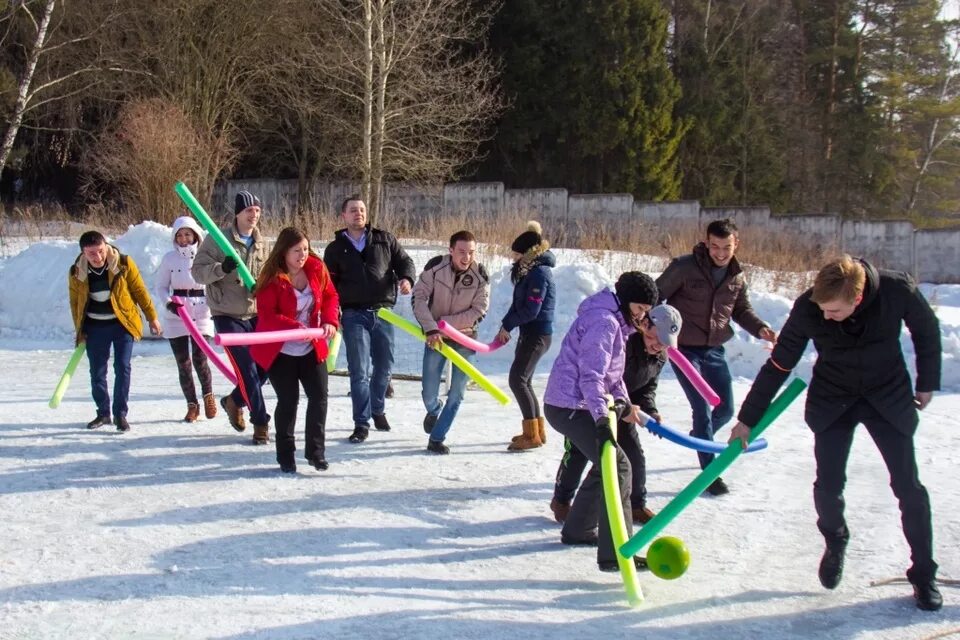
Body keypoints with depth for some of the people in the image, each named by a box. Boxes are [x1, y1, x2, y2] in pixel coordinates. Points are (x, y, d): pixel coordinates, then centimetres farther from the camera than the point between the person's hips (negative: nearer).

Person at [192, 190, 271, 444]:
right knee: (247, 369, -8)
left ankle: (234, 401, 31)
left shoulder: (261, 243, 7)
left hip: (256, 314, 6)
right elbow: (197, 271, -11)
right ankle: (260, 422, 3)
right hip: (228, 316, -5)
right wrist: (222, 268, -28)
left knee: (264, 366, 6)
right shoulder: (218, 239, -9)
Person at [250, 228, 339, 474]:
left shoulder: (316, 269, -5)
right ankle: (285, 456, 14)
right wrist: (297, 328, -32)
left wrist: (330, 321, -12)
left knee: (319, 397, 4)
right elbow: (266, 315, -21)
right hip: (279, 351, -5)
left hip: (312, 348, 5)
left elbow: (330, 296, 6)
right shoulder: (271, 278, -18)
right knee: (288, 401, 0)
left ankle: (316, 452, 18)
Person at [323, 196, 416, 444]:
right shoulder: (335, 249, 9)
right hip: (354, 315, -2)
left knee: (384, 365, 11)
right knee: (359, 370, -6)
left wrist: (407, 278, -12)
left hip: (383, 312, 2)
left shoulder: (384, 239, 10)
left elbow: (404, 261, 10)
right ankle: (361, 423, -1)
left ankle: (378, 410, 33)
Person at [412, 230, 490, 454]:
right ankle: (434, 411, 38)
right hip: (435, 336, 0)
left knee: (457, 394, -3)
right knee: (429, 393, 1)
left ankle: (436, 439, 12)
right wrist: (431, 328, -27)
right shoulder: (435, 267, -16)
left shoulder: (480, 276, -15)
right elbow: (419, 298, -15)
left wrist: (445, 322, -19)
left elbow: (479, 311, -13)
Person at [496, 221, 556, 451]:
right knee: (522, 381, 14)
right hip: (528, 333, 10)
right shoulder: (528, 271, 12)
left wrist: (507, 324, -10)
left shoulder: (539, 273, -18)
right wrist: (506, 327, 3)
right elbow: (517, 303, 14)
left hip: (538, 334, -10)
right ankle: (537, 431, 23)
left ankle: (532, 435, -9)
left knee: (517, 380, -12)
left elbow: (531, 310, -21)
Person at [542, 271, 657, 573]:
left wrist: (624, 403, 10)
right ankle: (615, 553, -17)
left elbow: (610, 371, 23)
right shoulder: (604, 322, -18)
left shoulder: (615, 322, 16)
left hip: (574, 406, 11)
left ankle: (578, 529, 35)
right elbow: (591, 375, -28)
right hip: (570, 408, -11)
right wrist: (602, 418, -36)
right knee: (618, 468, -14)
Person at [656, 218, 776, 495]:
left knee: (726, 409, 12)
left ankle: (699, 439, 44)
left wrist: (760, 329, -7)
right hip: (684, 349, -6)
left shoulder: (737, 277, 0)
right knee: (703, 408, -9)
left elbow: (741, 310, 12)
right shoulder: (684, 267, -16)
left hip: (714, 351, 6)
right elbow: (656, 297, -11)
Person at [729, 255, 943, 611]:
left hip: (889, 397, 0)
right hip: (832, 401, 0)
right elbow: (778, 366, -13)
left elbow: (927, 330, -4)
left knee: (908, 487, -2)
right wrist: (748, 419, -9)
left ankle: (923, 574, 13)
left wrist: (927, 382, 4)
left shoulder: (897, 291, -26)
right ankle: (835, 543, 25)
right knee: (828, 485, -6)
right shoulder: (808, 309, -24)